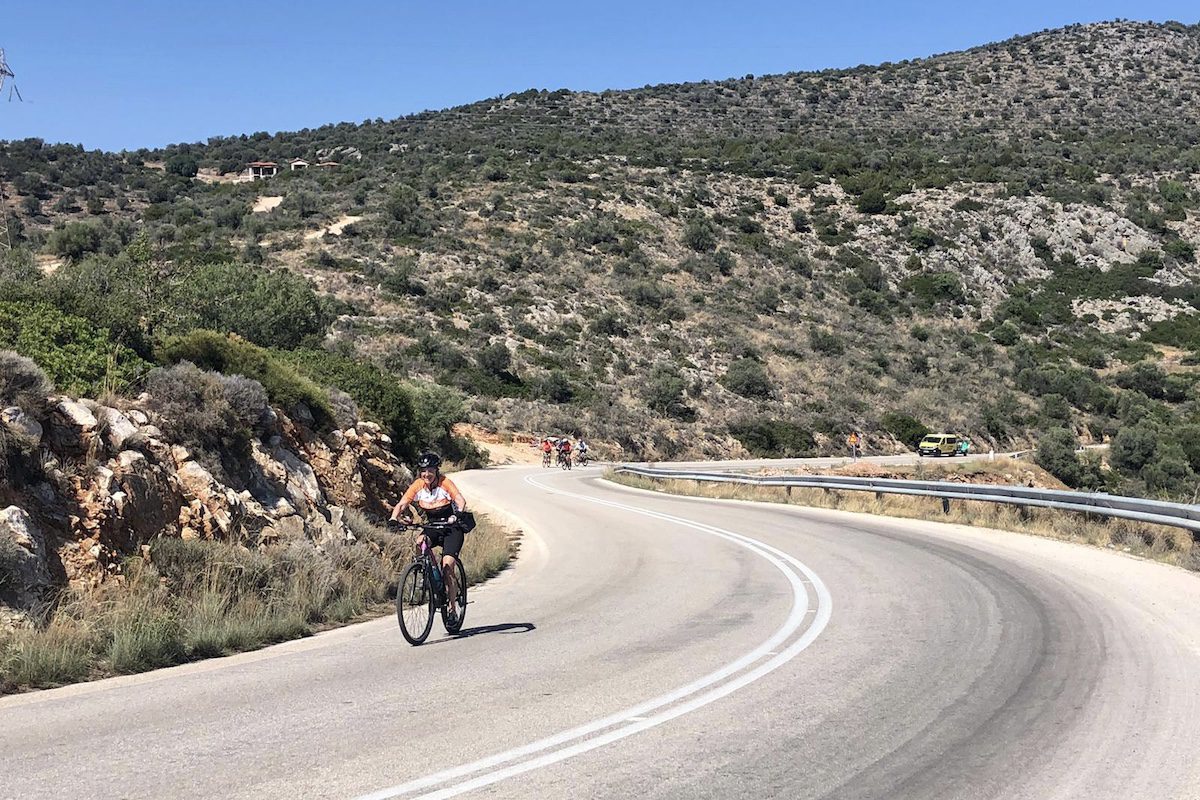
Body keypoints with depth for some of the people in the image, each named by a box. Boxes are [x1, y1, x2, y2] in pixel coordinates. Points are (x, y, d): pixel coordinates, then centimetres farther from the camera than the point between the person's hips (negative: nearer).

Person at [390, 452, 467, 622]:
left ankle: (453, 609, -2)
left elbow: (461, 501, -32)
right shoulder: (417, 485, -9)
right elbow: (401, 504, -15)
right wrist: (394, 518, -36)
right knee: (419, 543, -30)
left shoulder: (445, 483, -19)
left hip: (451, 527, -4)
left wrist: (456, 516, -52)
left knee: (447, 566, -16)